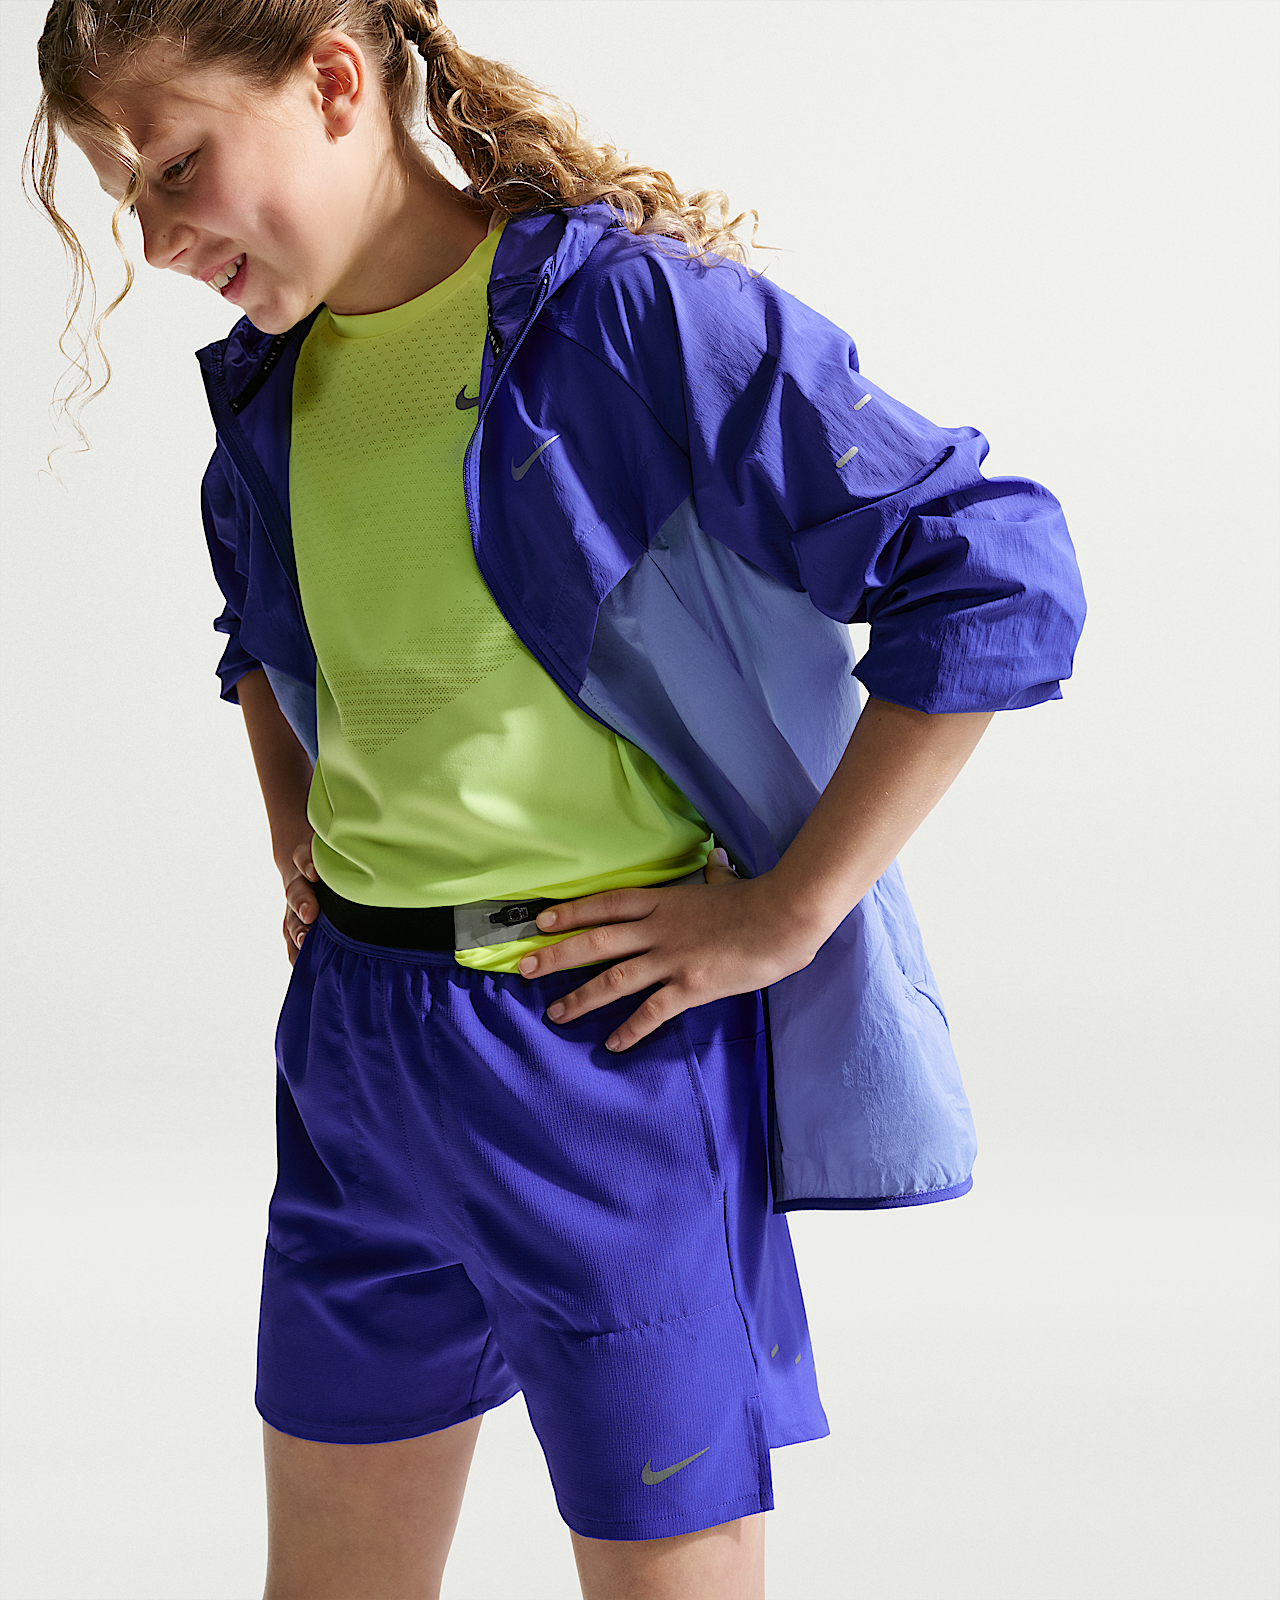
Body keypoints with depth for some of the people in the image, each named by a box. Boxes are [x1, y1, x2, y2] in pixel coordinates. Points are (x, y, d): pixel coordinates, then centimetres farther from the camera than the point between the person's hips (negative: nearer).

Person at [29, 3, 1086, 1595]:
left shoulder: (630, 312, -16)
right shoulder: (269, 381, 6)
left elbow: (997, 578, -19)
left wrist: (784, 912, -18)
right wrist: (293, 832, 14)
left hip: (614, 1034, -7)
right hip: (355, 1039, 7)